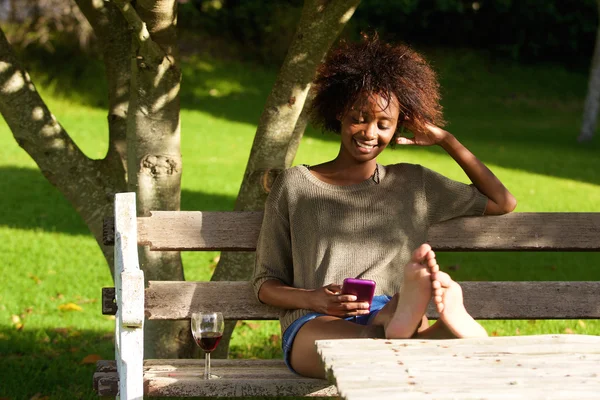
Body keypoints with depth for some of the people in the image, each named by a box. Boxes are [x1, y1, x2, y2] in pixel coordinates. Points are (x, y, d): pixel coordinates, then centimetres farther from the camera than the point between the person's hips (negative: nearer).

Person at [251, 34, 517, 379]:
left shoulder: (414, 184, 26)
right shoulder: (295, 185, 18)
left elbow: (503, 203, 30)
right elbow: (266, 283, 17)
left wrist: (445, 140, 25)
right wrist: (314, 299, -6)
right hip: (314, 326, -2)